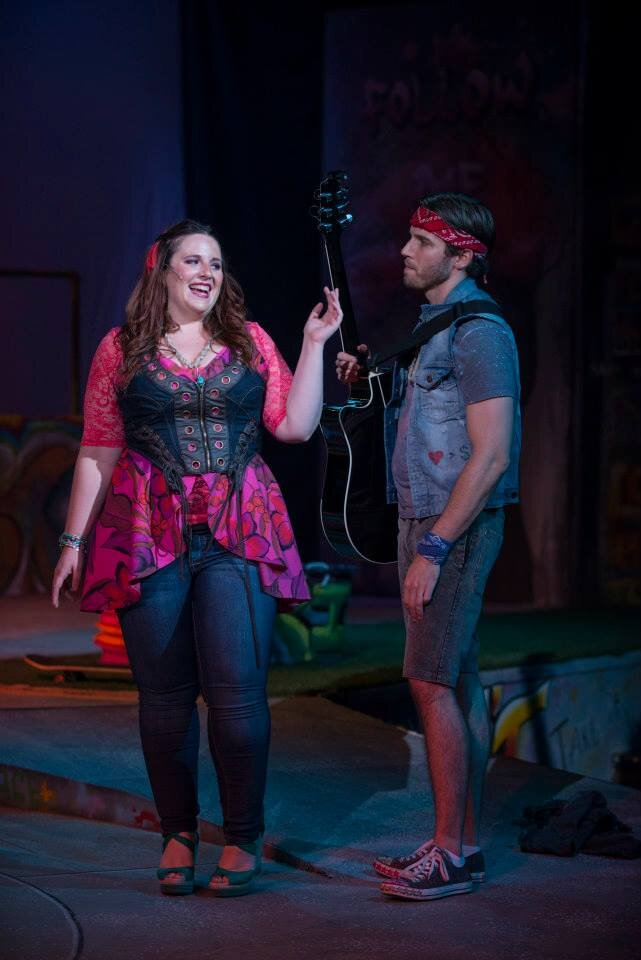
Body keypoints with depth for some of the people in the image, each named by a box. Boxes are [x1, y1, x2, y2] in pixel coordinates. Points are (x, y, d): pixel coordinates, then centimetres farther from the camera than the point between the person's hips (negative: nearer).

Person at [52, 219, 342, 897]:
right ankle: (178, 835, 14)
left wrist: (314, 344, 2)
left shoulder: (250, 342, 13)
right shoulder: (122, 349, 10)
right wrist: (73, 541, 6)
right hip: (149, 534, 0)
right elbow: (97, 452, 10)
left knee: (237, 688, -8)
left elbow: (295, 426, 4)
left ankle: (243, 840, 3)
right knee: (164, 692, 1)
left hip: (238, 535, 0)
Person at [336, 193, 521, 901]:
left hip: (456, 526, -9)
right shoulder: (432, 324, 15)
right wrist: (370, 379, 8)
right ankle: (463, 841, 15)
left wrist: (434, 549, -23)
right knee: (457, 681, 10)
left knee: (431, 681, -11)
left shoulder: (479, 332, -15)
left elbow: (490, 456, -21)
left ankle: (450, 852, -6)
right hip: (424, 521, 9)